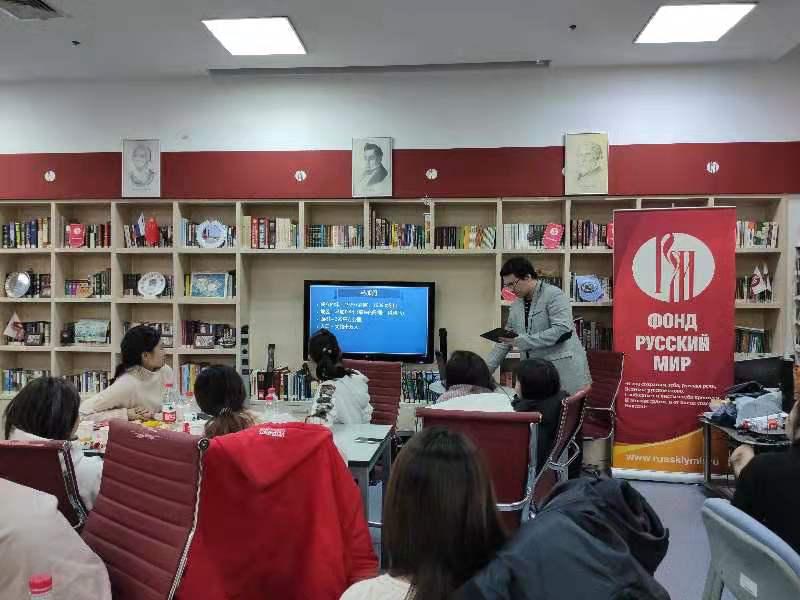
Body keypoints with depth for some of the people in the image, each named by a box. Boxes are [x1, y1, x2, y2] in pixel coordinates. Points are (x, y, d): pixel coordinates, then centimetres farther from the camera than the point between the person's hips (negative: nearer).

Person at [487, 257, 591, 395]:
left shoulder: (554, 295, -7)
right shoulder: (516, 306, 13)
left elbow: (561, 330, -19)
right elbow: (504, 341, 20)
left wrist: (521, 341, -20)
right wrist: (485, 370, 13)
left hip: (563, 369, -6)